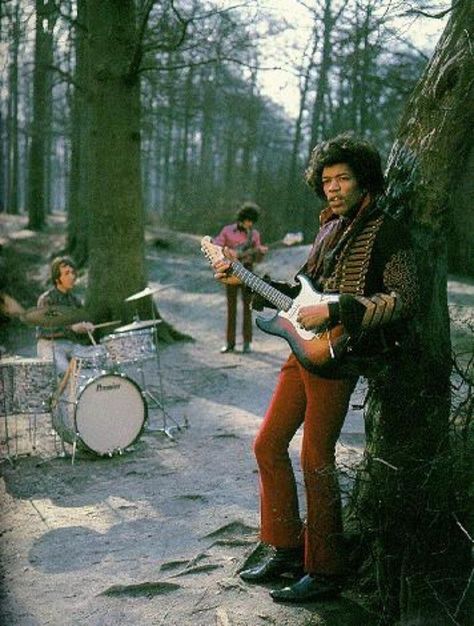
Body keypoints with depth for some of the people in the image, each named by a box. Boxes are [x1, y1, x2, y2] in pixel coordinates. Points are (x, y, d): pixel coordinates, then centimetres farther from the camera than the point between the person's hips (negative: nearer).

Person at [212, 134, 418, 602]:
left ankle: (324, 573, 10)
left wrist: (333, 311, -22)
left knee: (315, 463, -5)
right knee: (268, 445, 10)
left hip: (335, 356, -9)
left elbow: (404, 299, -18)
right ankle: (286, 551, 23)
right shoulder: (330, 229, 17)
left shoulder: (385, 231, -7)